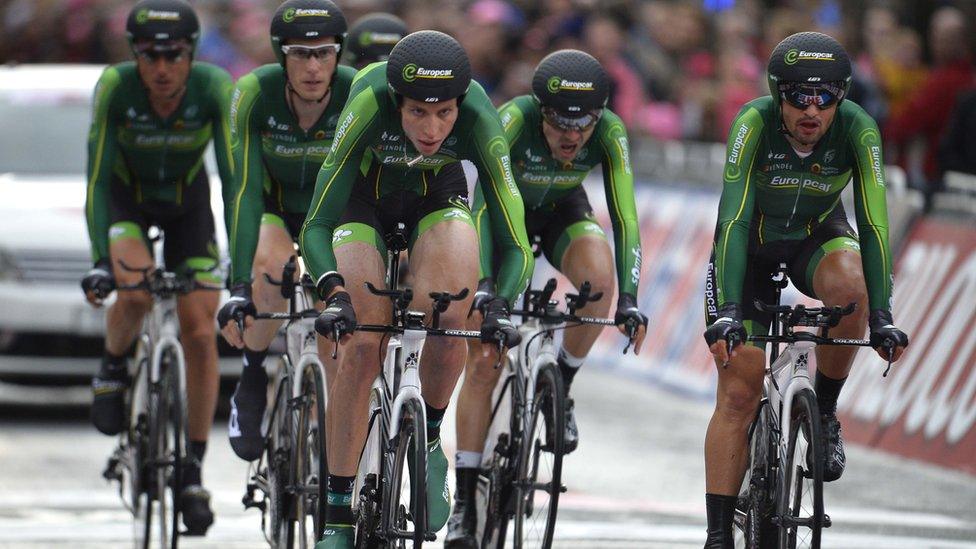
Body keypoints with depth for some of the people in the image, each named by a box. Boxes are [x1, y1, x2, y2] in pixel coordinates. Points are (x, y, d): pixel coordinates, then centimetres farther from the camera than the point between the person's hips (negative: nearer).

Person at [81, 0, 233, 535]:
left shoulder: (215, 89, -30)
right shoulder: (115, 87, -30)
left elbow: (234, 175, -31)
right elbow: (97, 176, -29)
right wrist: (101, 260, -38)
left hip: (186, 200, 1)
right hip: (126, 196, -1)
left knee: (200, 335, -8)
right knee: (135, 292, -31)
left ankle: (194, 470, 2)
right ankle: (113, 367, 2)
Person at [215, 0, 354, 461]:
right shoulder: (254, 94, -31)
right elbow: (245, 190, -35)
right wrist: (240, 287, -43)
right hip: (274, 203, -1)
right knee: (274, 267, -32)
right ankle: (252, 383, -9)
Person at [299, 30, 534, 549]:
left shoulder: (477, 117, -35)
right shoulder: (369, 103, -38)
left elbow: (514, 243, -32)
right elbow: (316, 226, -36)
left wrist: (501, 305, -49)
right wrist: (334, 293, -53)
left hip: (437, 196, 1)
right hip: (365, 197, -1)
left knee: (450, 322, -24)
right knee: (361, 349, -11)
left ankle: (429, 440, 2)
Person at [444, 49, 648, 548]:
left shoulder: (609, 132, -29)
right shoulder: (514, 119, -35)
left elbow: (624, 215, -32)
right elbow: (484, 203, -41)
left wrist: (629, 299, -44)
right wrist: (485, 285, -53)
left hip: (563, 211, 1)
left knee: (599, 279, -34)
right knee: (483, 361, -12)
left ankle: (561, 388, -8)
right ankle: (464, 498, -5)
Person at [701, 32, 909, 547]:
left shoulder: (856, 128, -27)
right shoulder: (754, 122, -31)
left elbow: (874, 224, -28)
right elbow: (733, 219, -36)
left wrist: (882, 317, -36)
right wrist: (728, 311, -45)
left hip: (818, 237, 1)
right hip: (751, 243, -1)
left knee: (849, 286, -35)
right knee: (738, 393, -11)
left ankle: (824, 411, -13)